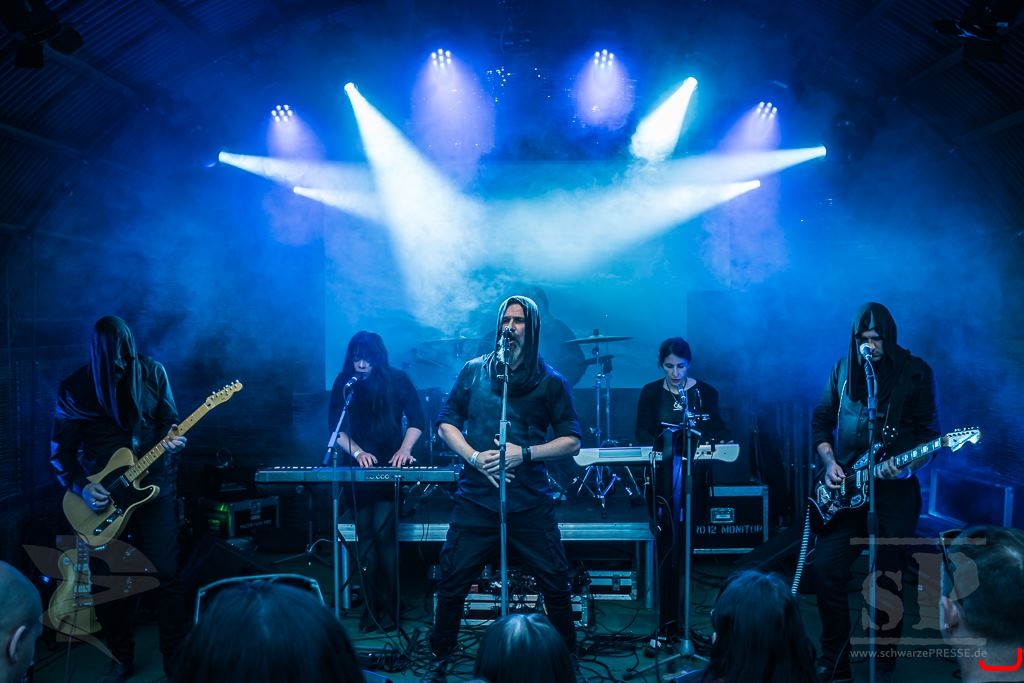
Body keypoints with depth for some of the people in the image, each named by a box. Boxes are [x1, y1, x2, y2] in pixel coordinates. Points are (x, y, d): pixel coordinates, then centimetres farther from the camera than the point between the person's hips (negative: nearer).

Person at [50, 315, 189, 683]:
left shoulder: (152, 372, -4)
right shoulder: (75, 388, -7)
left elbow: (169, 420, 5)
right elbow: (61, 450, -1)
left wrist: (173, 441, -17)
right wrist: (80, 486, -14)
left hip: (154, 486, 0)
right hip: (103, 495, 0)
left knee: (167, 574, -4)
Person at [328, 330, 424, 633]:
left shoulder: (397, 380, -1)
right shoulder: (343, 384, 4)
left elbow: (416, 419, 0)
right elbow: (336, 426, 0)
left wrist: (404, 450, -15)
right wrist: (357, 452, -14)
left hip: (390, 469, -3)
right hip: (358, 470, 3)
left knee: (383, 533, -12)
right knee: (365, 537, 2)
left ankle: (389, 609, -4)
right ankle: (370, 608, 8)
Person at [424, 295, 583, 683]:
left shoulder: (550, 382, 3)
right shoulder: (473, 371, 7)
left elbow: (572, 443, 1)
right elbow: (445, 423, 8)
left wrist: (524, 453, -13)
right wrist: (474, 457, -9)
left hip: (531, 503, -1)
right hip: (476, 500, 1)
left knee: (555, 584, 2)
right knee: (452, 581, 3)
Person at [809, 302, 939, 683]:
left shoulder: (915, 371, -3)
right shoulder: (843, 369, 8)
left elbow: (929, 430, -3)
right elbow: (821, 419, 14)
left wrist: (909, 466, -20)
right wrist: (829, 461, -1)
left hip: (895, 488, -3)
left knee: (887, 578, 1)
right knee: (824, 568, -1)